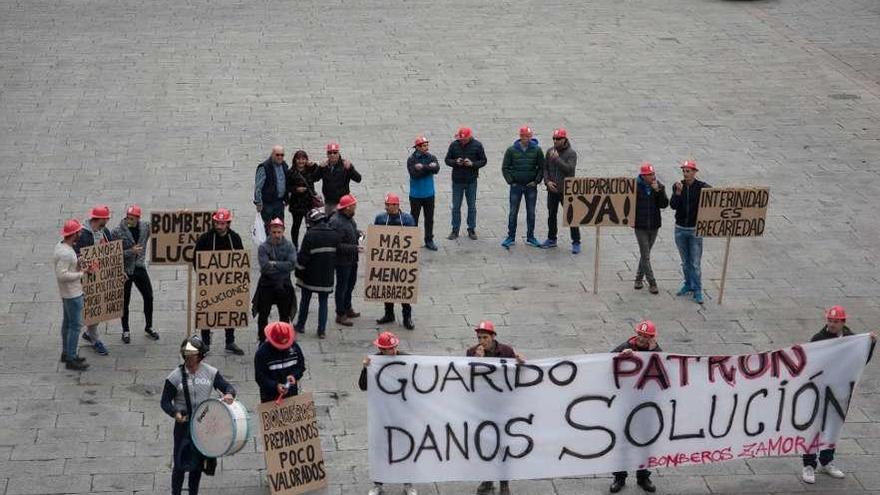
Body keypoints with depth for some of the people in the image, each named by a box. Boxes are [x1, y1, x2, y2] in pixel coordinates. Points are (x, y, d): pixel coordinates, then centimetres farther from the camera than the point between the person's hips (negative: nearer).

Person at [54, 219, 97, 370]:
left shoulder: (62, 245, 4)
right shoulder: (65, 253, -27)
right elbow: (61, 275, -30)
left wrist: (78, 265, 3)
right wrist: (81, 273, -24)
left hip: (68, 293, 11)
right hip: (72, 294, -11)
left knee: (67, 322, 20)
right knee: (75, 325, -5)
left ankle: (66, 353, 31)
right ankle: (71, 359, 0)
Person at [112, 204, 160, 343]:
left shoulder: (146, 227, -4)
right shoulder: (117, 232, -15)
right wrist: (130, 251, -25)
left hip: (140, 268, 4)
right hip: (125, 270, -4)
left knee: (148, 297, 11)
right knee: (125, 301, 7)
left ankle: (148, 327, 29)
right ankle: (125, 331, 22)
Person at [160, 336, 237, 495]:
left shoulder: (210, 372, -2)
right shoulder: (175, 377, -10)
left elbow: (228, 387, 2)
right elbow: (165, 402, -7)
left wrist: (229, 394, -23)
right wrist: (175, 413, -27)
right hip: (184, 424, -3)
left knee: (199, 462, 15)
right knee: (180, 463, -1)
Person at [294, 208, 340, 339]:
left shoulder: (310, 235, -16)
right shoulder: (334, 235, -1)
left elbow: (302, 257, -14)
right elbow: (337, 255, 8)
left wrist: (298, 273, -1)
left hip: (310, 276, -3)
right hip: (327, 277, 3)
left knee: (305, 300, 15)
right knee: (323, 302, 9)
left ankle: (301, 325, 26)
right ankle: (322, 330, 6)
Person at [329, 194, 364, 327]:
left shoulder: (349, 218, 3)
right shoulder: (336, 222, -27)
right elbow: (337, 245, -28)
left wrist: (357, 233, 1)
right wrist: (354, 248, -29)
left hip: (352, 259, 9)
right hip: (342, 261, -9)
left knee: (350, 284, 23)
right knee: (342, 287, 3)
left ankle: (347, 308, 40)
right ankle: (340, 315, 13)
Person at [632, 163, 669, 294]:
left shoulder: (659, 186, -1)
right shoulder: (635, 187, -9)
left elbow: (664, 204, -10)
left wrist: (658, 191, -21)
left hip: (654, 226, 3)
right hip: (640, 226, -3)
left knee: (645, 254, 14)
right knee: (645, 255, -4)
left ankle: (639, 278, 29)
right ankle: (652, 283, 1)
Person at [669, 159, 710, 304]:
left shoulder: (702, 187, -9)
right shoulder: (677, 186, -1)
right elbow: (673, 205, -10)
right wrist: (678, 192, -24)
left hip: (695, 229, -3)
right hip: (680, 228, 3)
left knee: (695, 263, -3)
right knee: (685, 261, 15)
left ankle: (697, 290, 5)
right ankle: (688, 284, 30)